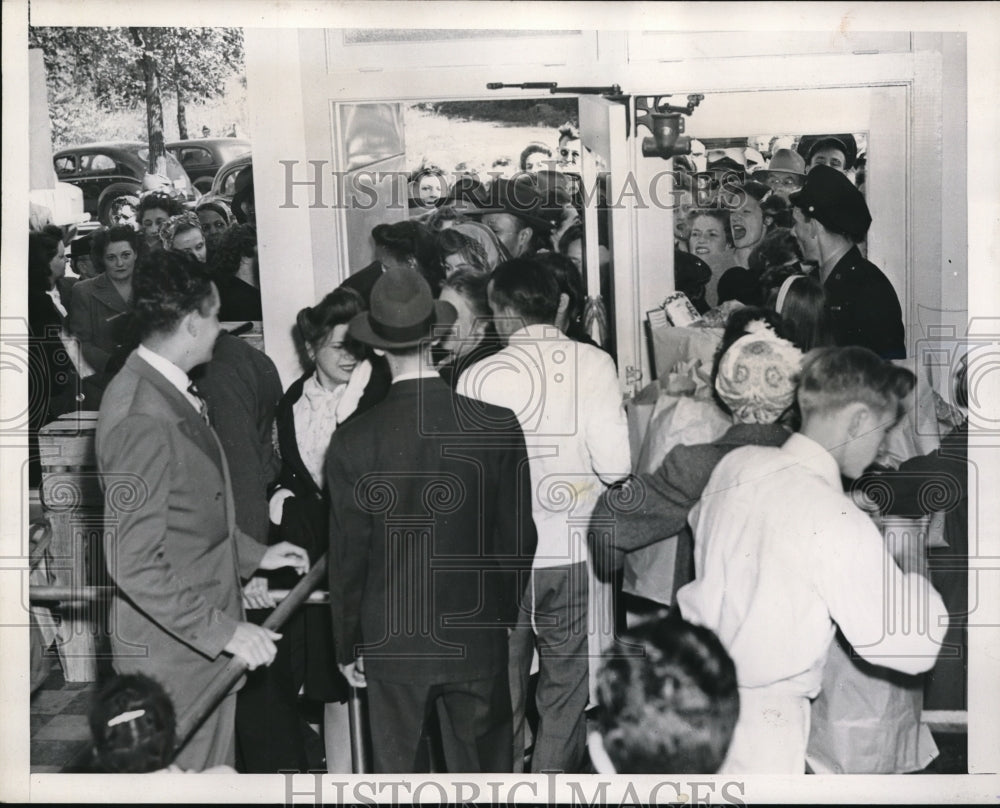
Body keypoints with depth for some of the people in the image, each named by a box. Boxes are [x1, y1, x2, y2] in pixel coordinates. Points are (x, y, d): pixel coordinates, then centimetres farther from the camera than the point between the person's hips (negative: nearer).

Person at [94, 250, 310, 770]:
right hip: (172, 649, -9)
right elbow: (132, 561, -27)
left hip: (207, 635, 9)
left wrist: (253, 554, 16)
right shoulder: (143, 418, -26)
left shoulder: (171, 392, 6)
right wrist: (223, 630, -24)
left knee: (215, 766, 20)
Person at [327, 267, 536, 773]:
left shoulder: (353, 442, -13)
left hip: (391, 642, -1)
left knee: (396, 769, 14)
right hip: (478, 639, 1)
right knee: (481, 769, 15)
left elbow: (348, 557, -7)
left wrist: (348, 646, 6)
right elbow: (517, 540, -4)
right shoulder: (499, 426, -11)